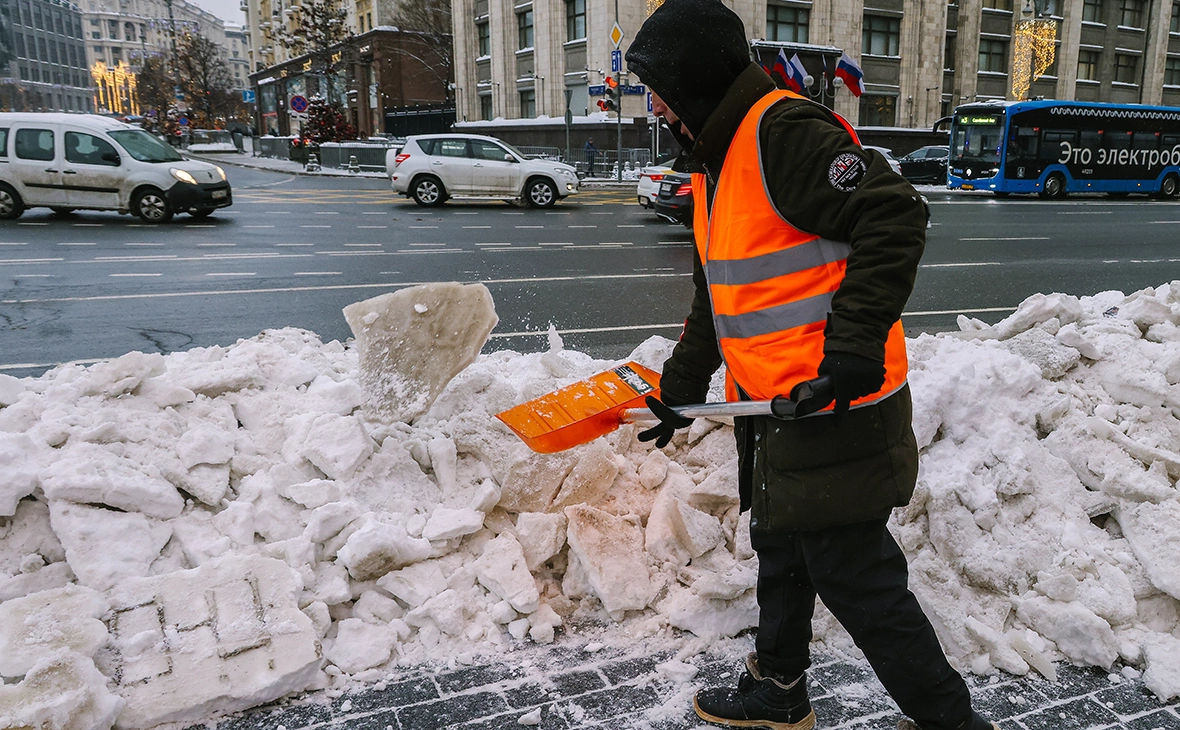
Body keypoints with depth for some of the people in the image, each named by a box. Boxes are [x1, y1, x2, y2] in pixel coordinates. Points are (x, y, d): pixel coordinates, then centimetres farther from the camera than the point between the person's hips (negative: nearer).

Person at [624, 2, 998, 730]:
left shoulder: (784, 132, -15)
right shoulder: (716, 162, 16)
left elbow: (895, 217, -24)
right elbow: (714, 306, 23)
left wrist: (854, 345, -27)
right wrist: (678, 389, 24)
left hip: (835, 409, -10)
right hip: (777, 409, 10)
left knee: (853, 574, -1)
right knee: (782, 554, 21)